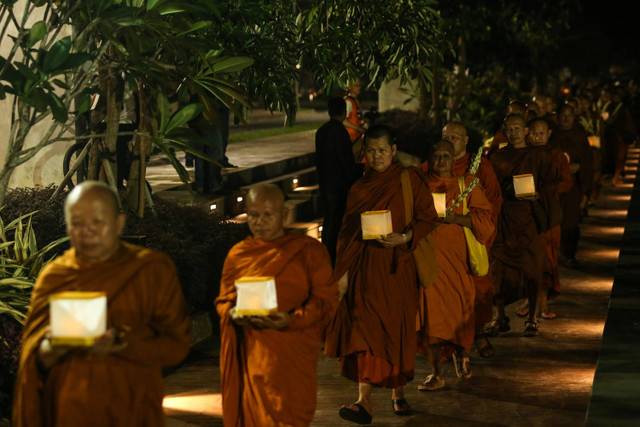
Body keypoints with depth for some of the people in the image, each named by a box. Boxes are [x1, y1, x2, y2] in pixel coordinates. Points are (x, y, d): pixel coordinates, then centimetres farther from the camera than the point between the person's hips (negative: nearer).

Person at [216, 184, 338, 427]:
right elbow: (223, 300, 15)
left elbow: (325, 300, -3)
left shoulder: (309, 250, 0)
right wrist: (233, 314, -9)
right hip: (249, 354, 3)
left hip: (291, 354, -3)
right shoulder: (237, 254, 10)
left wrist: (292, 320, -20)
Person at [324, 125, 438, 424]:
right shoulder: (359, 189, 8)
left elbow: (427, 218, -1)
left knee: (398, 329, 5)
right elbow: (347, 233, 9)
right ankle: (364, 401, -13)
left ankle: (398, 392, 24)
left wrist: (405, 237, -18)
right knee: (365, 328, -9)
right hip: (366, 266, 1)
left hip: (398, 265, -1)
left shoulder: (408, 180, 0)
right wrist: (343, 271, 4)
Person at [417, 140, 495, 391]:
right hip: (429, 254, 0)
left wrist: (456, 218, -13)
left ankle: (461, 353, 29)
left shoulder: (466, 184, 8)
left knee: (460, 307, 1)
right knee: (431, 309, -7)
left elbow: (485, 218, 1)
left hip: (458, 254, 0)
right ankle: (437, 372, -1)